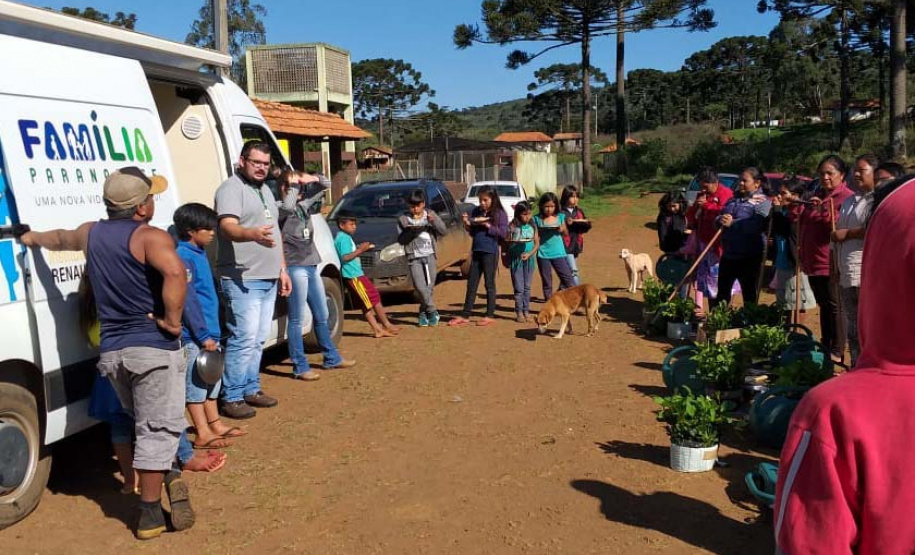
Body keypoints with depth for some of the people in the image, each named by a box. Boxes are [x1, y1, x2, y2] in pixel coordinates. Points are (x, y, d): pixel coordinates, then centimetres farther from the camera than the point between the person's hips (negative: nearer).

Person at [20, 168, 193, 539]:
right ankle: (150, 515, 5)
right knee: (158, 429, 0)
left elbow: (59, 238, 34)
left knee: (142, 425, 23)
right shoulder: (150, 237, -12)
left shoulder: (91, 233, 11)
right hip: (152, 347, -7)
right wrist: (173, 321, -19)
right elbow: (175, 274, -32)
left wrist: (33, 238, 56)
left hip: (111, 350, 7)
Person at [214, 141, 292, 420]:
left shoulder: (265, 190, 19)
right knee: (244, 339, -12)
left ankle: (251, 389, 24)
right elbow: (228, 227, -26)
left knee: (258, 339, 14)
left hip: (269, 279, 9)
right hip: (242, 280, -9)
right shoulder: (231, 188, -9)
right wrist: (253, 234, -46)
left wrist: (282, 270, 22)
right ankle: (231, 398, -4)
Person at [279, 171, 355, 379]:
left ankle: (331, 358, 31)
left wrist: (312, 179, 0)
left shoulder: (304, 205, 12)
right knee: (297, 320, -4)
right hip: (295, 268, -8)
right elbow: (288, 205, -33)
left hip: (311, 266, 8)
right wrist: (293, 186, -17)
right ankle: (300, 368, 2)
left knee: (322, 316, 18)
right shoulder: (280, 208, -8)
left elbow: (326, 185, 20)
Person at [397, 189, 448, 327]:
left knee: (429, 286, 2)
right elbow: (400, 240, -2)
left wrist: (434, 221, -14)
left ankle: (423, 313, 16)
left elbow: (443, 231, 2)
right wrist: (410, 231, -18)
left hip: (430, 255, 2)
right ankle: (433, 312, -1)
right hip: (414, 257, -2)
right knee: (420, 286, -13)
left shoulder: (431, 215, 7)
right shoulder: (403, 219, 2)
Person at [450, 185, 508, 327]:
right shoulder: (476, 212, 10)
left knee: (489, 284, 3)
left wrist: (487, 225, -17)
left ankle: (490, 315, 12)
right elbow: (473, 233, 15)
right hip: (476, 251, 5)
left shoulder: (499, 214, -4)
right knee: (471, 284, 7)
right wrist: (467, 224, -4)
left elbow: (503, 233, -10)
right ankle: (465, 316, 12)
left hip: (490, 252, -5)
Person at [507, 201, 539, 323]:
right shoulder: (513, 227, -6)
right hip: (516, 259, -3)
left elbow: (537, 243, 2)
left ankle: (526, 311, 15)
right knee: (519, 288, -2)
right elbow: (507, 243, -2)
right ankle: (519, 312, 6)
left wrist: (529, 253, -12)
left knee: (527, 287, 7)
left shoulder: (532, 227, 3)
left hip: (529, 259, 3)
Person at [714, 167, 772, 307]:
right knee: (722, 294, 15)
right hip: (728, 254, 7)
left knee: (750, 296, 4)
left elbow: (757, 225, -23)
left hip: (750, 257, -7)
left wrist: (732, 223, -26)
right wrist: (720, 220, -12)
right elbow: (718, 219, 12)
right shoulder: (734, 199, 15)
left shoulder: (763, 201, -7)